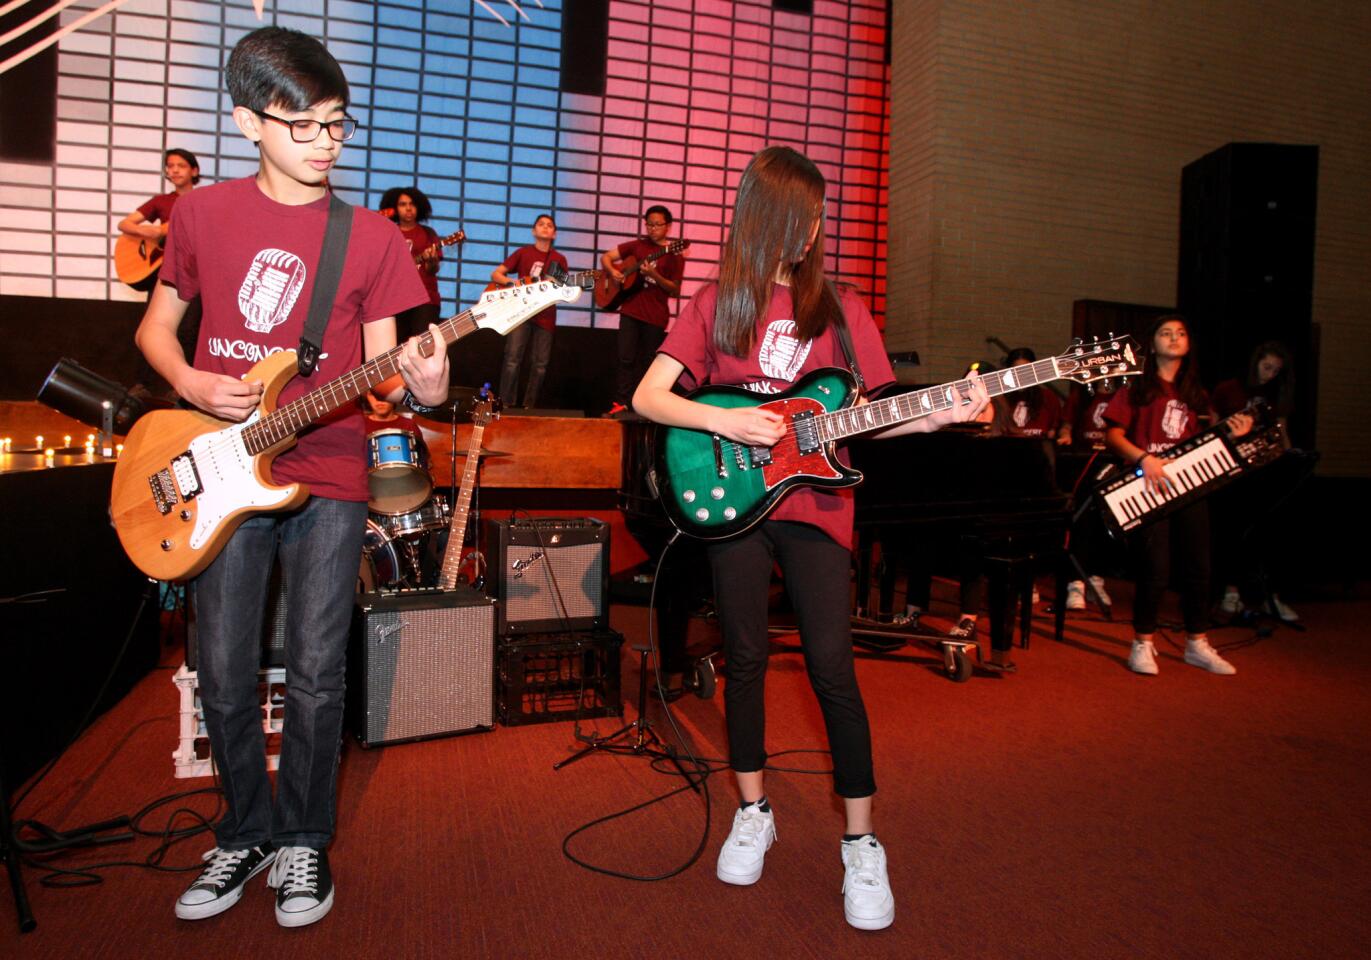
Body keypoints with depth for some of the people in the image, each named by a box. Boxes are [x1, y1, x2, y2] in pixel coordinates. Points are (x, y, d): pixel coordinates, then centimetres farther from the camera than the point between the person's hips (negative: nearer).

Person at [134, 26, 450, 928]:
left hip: (328, 476, -1)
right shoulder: (203, 213, 6)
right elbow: (156, 325, 15)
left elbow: (380, 364, 1)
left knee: (316, 675, 1)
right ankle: (246, 834, 30)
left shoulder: (373, 238, 2)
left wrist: (423, 384, -22)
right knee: (226, 677, 7)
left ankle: (304, 840, 23)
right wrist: (192, 384, -5)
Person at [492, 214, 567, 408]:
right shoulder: (523, 252, 8)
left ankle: (529, 406, 13)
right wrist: (512, 282, -13)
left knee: (540, 364, 2)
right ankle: (506, 404, -6)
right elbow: (495, 275, 6)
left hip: (545, 316, 2)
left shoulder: (559, 259, 12)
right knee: (513, 359, -11)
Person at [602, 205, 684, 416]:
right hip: (631, 311, 2)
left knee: (647, 363, 5)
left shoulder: (674, 255, 1)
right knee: (626, 358, -5)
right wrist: (613, 272, -8)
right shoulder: (637, 245, 9)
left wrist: (654, 275, -18)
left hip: (656, 317, -2)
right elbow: (605, 257, 13)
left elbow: (675, 291, -4)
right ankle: (620, 403, -4)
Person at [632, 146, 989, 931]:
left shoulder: (838, 305, 9)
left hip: (814, 502, 0)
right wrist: (724, 421, -15)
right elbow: (647, 397, -1)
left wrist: (939, 418, -9)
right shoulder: (718, 302, 5)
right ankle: (755, 812, 28)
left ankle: (862, 840, 11)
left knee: (832, 667, -5)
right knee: (746, 658, 8)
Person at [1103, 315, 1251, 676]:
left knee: (1199, 568, 5)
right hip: (1149, 488, -5)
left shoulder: (1195, 394, 18)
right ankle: (1142, 644, 8)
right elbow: (1113, 435, -4)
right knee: (1156, 570, -8)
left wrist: (1231, 435, 0)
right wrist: (1143, 459, -18)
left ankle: (1197, 644, 20)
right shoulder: (1138, 388, 4)